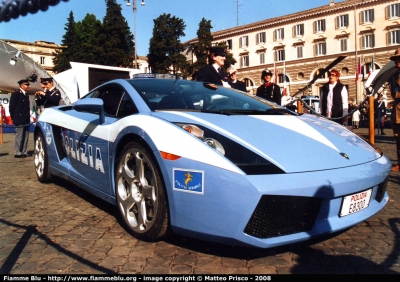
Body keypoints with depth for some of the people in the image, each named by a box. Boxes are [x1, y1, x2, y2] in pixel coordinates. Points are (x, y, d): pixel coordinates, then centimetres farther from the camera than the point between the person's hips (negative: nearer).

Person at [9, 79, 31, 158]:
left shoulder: (26, 95, 17)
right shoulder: (16, 93, -4)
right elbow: (12, 106, -6)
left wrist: (28, 117, 11)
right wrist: (13, 118, -6)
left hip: (26, 119, 7)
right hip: (19, 119, -7)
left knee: (25, 136, 7)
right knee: (19, 136, -5)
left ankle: (24, 152, 11)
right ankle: (18, 153, -1)